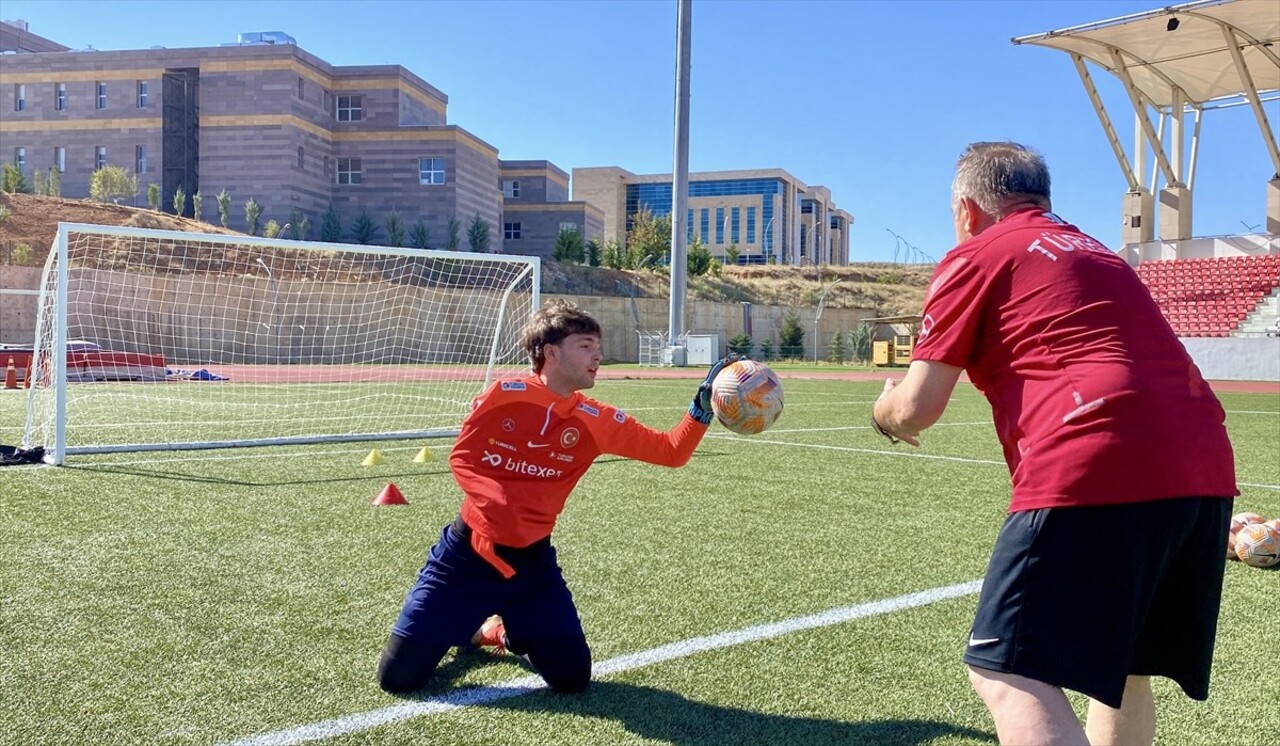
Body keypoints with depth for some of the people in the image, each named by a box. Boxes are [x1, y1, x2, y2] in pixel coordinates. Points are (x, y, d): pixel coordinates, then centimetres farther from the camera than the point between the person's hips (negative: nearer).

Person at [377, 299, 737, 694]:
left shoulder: (597, 421, -5)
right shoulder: (504, 395, -13)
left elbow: (671, 451, -4)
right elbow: (461, 457, -6)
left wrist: (702, 406, -19)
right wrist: (495, 502, -24)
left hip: (531, 561, 2)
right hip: (467, 551, -2)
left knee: (572, 678, -4)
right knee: (398, 676, -3)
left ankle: (510, 633, 26)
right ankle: (468, 628, 29)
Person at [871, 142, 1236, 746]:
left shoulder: (975, 257, 6)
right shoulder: (1096, 253, 28)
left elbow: (916, 408, 2)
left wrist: (884, 411, 24)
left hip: (1092, 471, -8)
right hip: (1205, 468, 9)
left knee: (1008, 674, -6)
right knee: (1118, 669, 21)